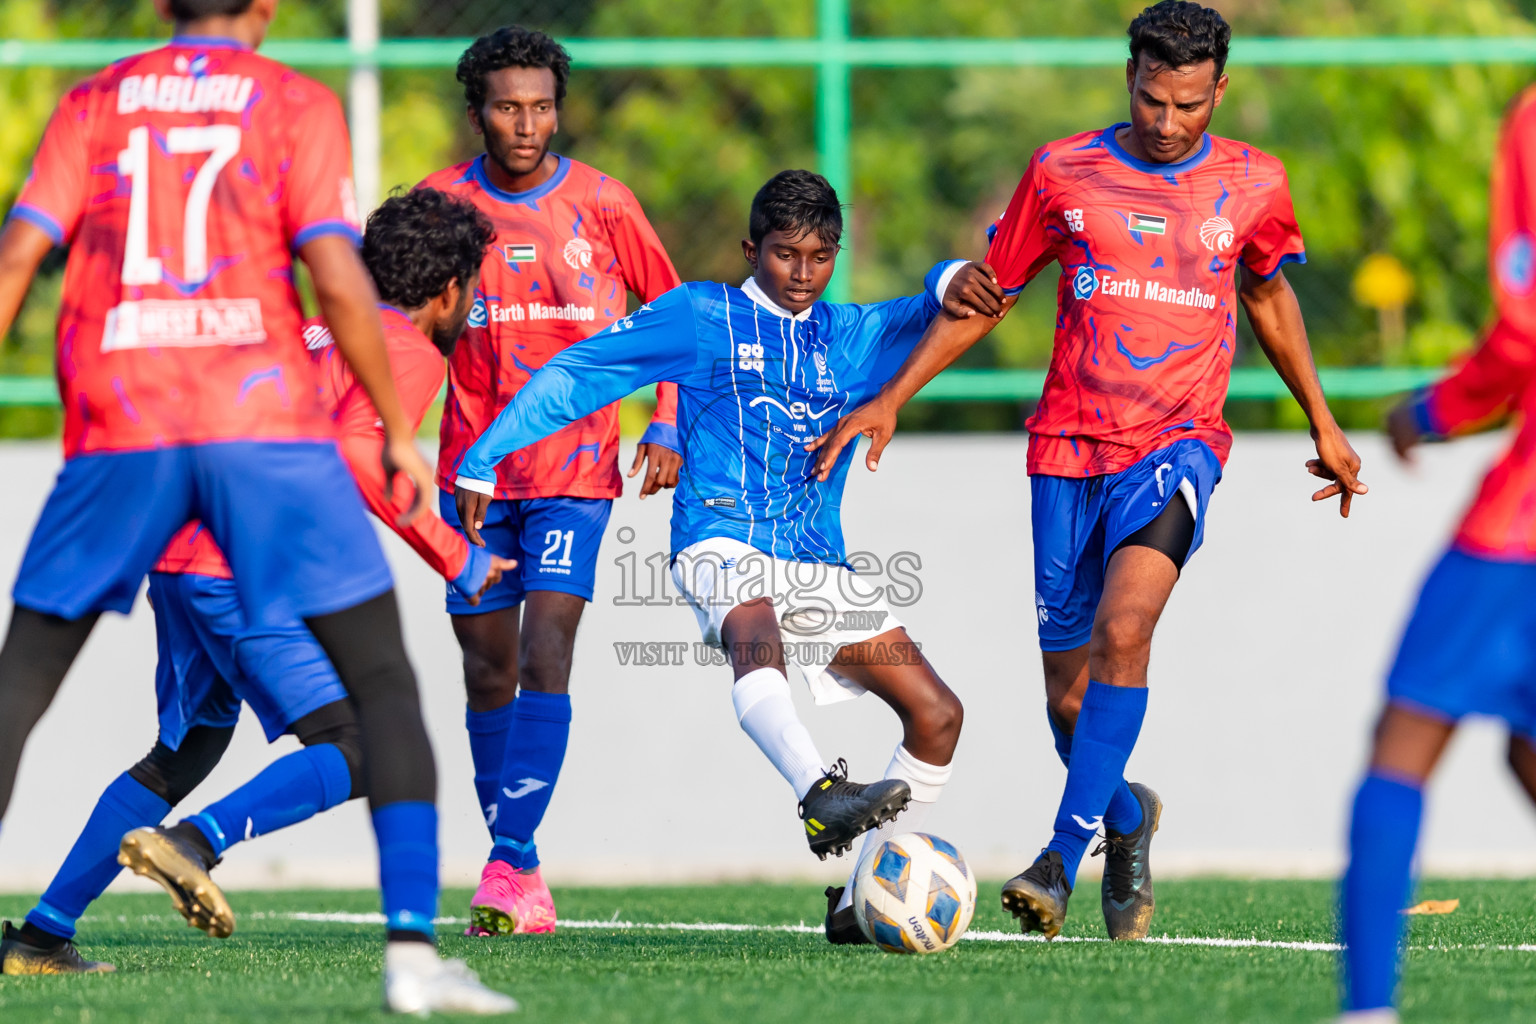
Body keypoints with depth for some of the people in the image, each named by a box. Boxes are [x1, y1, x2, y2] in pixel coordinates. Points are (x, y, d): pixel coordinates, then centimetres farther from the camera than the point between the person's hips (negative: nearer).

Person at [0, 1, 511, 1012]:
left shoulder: (95, 103, 13)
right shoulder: (297, 105, 6)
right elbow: (340, 282, -5)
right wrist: (399, 431, 3)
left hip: (119, 433, 2)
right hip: (265, 426, -2)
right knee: (383, 680, 4)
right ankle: (414, 947, -11)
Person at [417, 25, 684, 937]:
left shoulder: (602, 205, -2)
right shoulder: (443, 203, 0)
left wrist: (667, 427, 0)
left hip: (576, 466, -2)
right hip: (475, 471, 2)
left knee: (545, 658, -16)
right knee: (488, 673, 5)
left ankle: (511, 868, -21)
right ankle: (518, 870, 16)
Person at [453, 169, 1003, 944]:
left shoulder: (847, 338, 19)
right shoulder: (703, 318, 8)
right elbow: (573, 375, 11)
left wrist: (951, 283, -13)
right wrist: (481, 464, 6)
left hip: (819, 564, 5)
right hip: (723, 545, -5)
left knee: (937, 714, -4)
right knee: (755, 641, -40)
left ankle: (858, 901, 5)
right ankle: (820, 795, -66)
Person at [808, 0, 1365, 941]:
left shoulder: (1253, 184, 3)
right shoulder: (1063, 173, 2)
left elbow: (1268, 293, 22)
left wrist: (1323, 425, 28)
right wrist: (891, 399, 5)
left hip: (1178, 440, -2)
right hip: (1069, 442, 2)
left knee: (1123, 629, -26)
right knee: (1068, 692, 5)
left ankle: (1063, 860, -26)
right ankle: (1125, 820, 36)